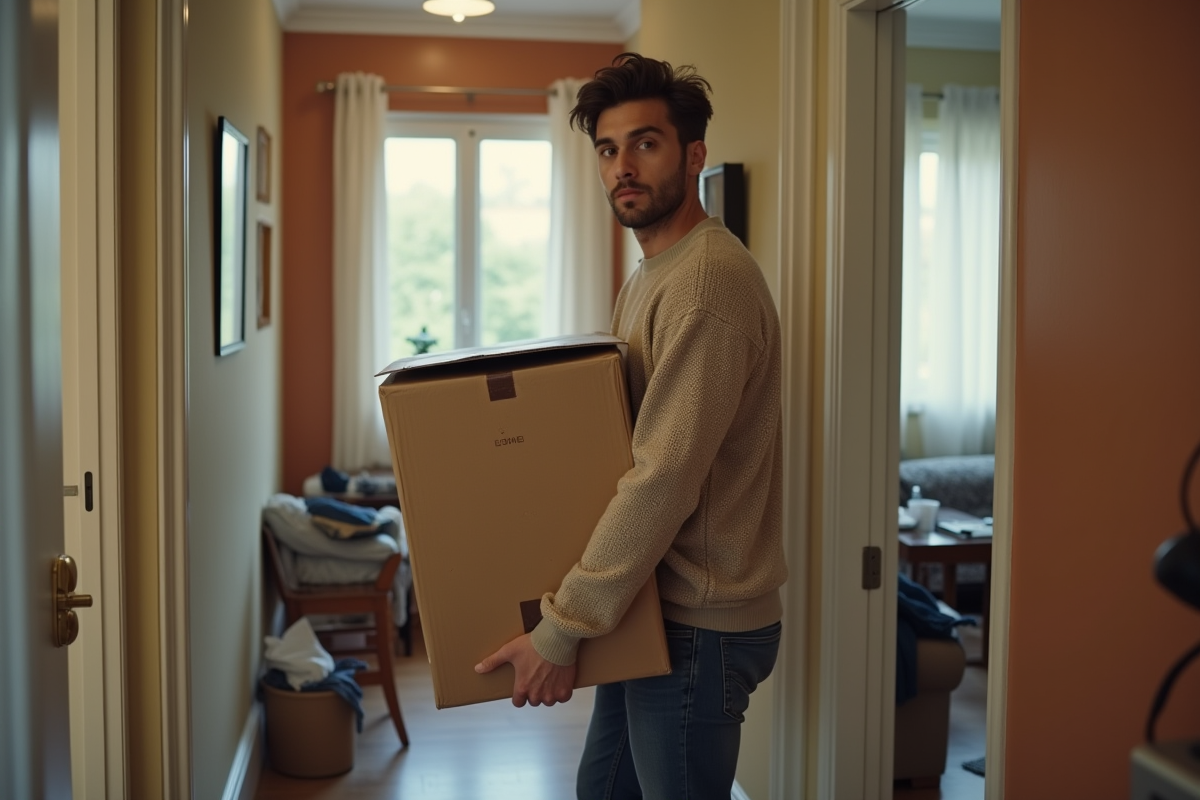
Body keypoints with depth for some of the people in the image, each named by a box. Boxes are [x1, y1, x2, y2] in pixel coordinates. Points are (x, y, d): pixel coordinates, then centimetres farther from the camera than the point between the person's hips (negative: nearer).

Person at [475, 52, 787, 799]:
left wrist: (562, 631, -22)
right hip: (650, 612, 10)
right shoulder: (650, 277, 13)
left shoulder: (708, 280, -21)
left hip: (699, 626, -10)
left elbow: (664, 480, -26)